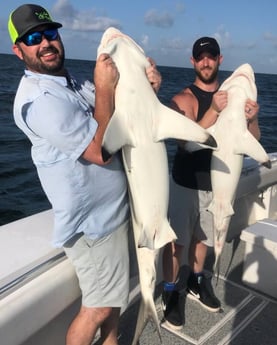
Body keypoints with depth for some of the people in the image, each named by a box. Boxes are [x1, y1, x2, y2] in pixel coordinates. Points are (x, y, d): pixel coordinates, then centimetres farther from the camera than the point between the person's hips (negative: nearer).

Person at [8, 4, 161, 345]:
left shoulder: (71, 84, 8)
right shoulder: (39, 98, -23)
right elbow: (100, 150, -29)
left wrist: (146, 86, -8)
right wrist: (104, 87, -22)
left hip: (110, 209, 9)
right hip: (91, 219, -9)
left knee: (113, 291, 24)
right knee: (98, 306, 7)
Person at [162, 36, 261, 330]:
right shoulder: (183, 99, -13)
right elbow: (187, 142, -25)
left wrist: (251, 119, -23)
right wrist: (214, 111, -36)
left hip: (217, 182, 4)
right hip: (186, 184, -4)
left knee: (203, 237, 21)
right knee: (176, 240, 5)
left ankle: (196, 283, 41)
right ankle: (170, 292, 25)